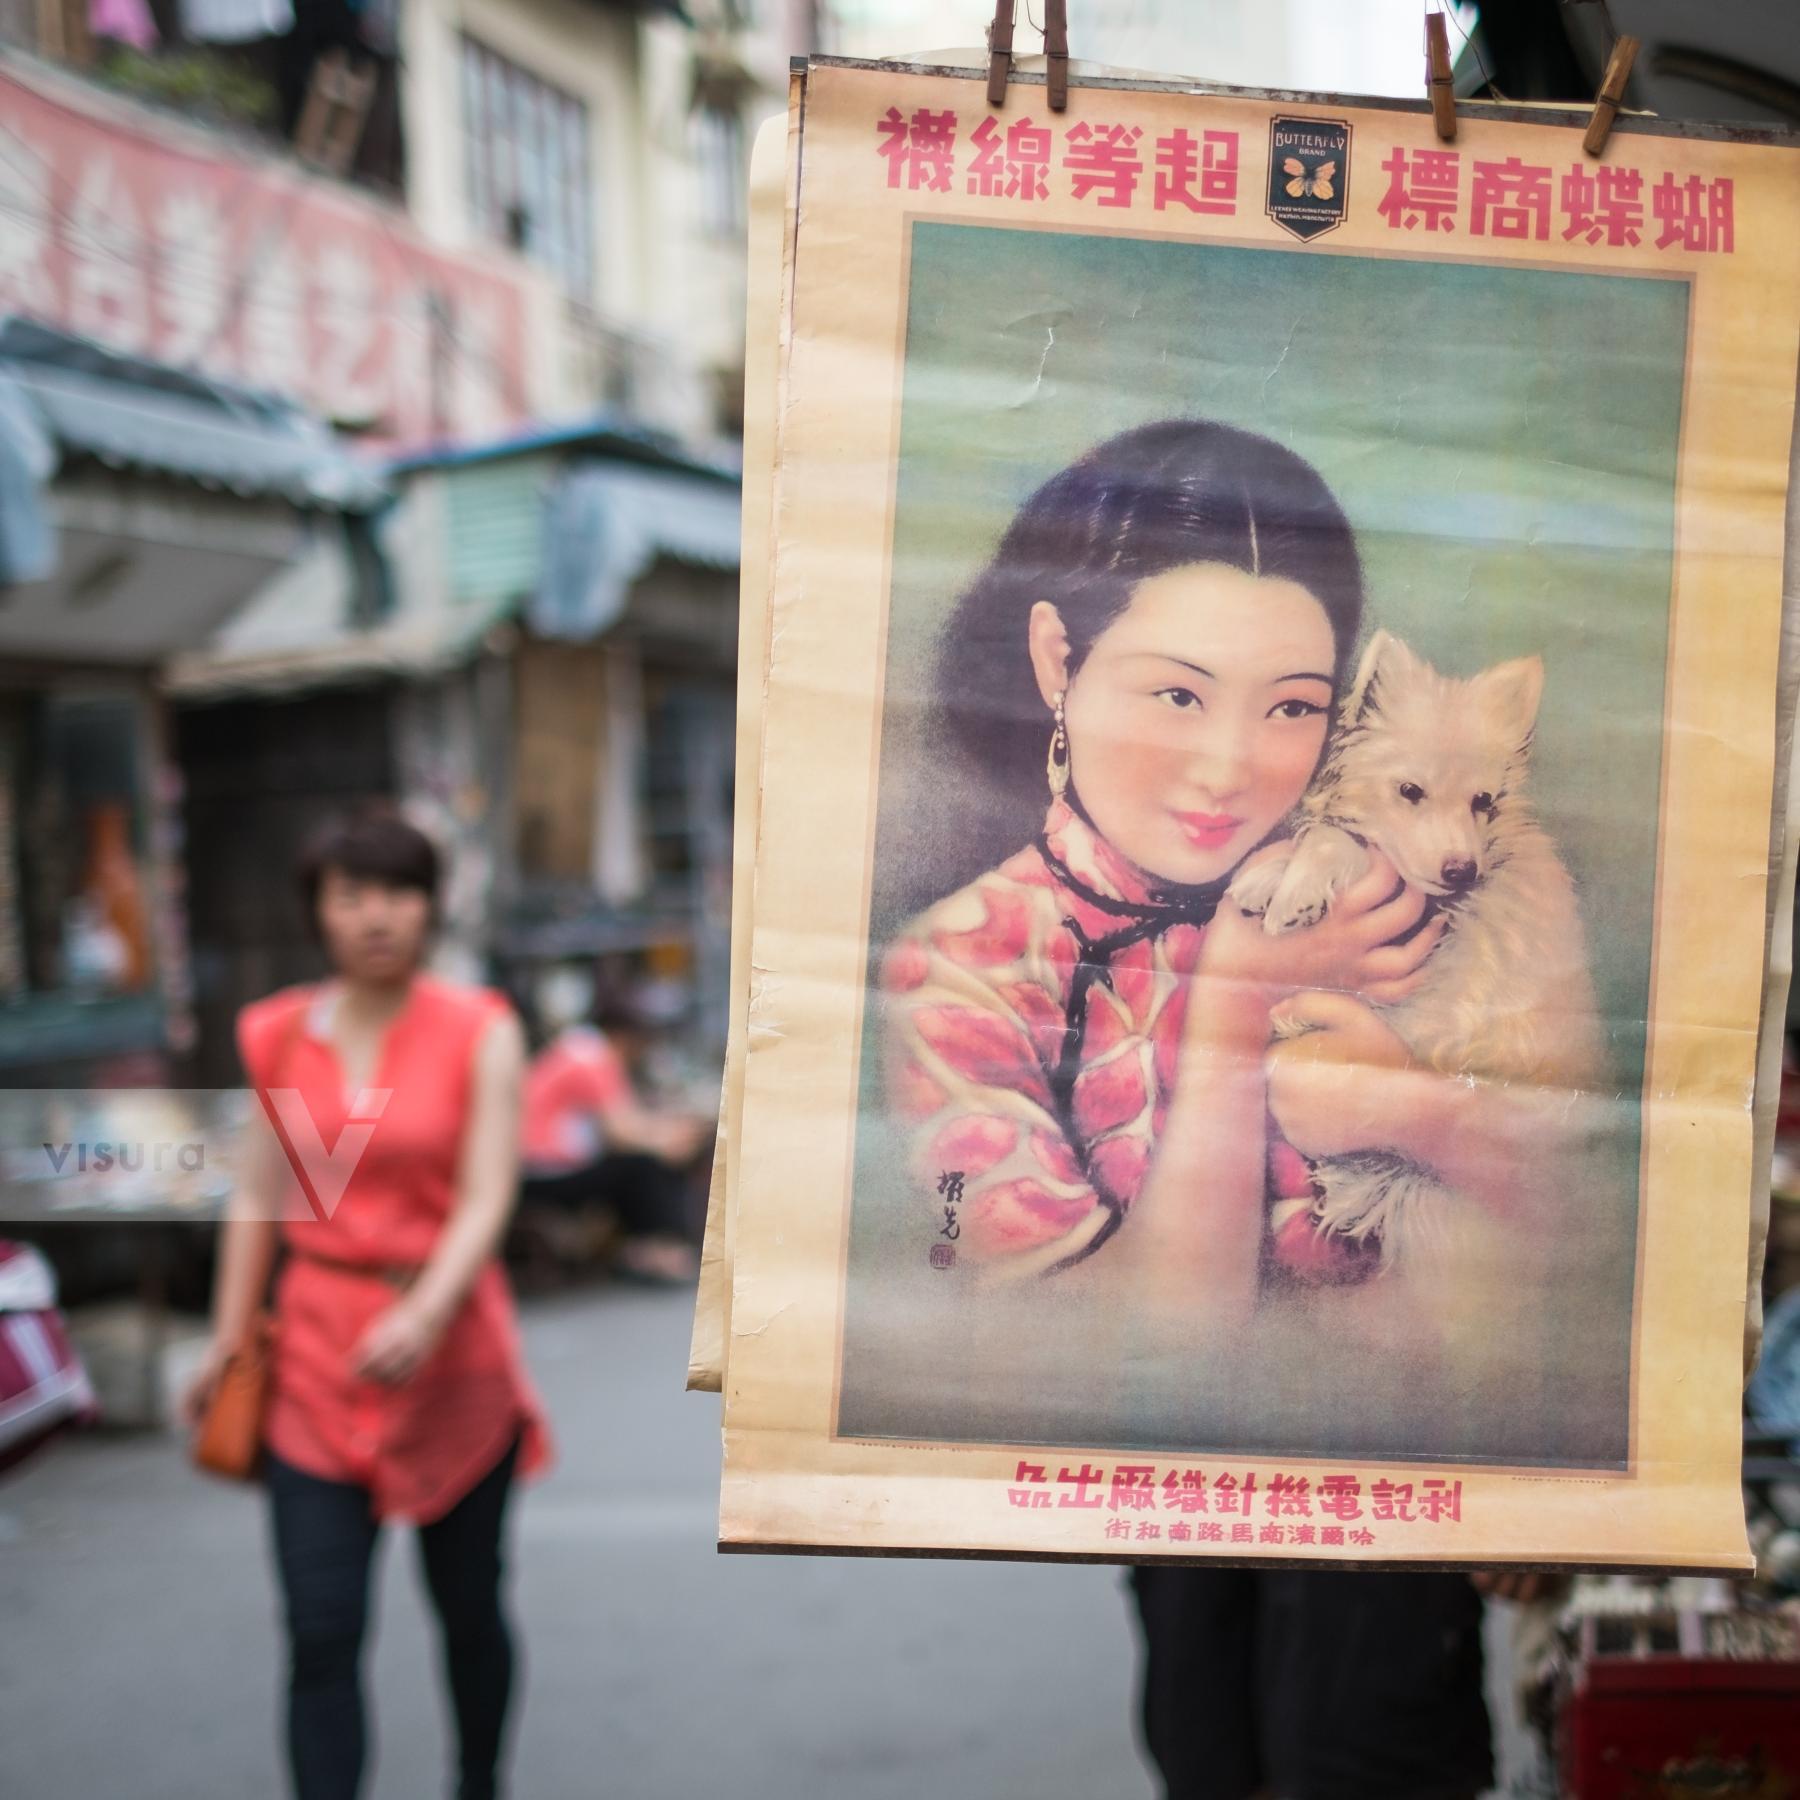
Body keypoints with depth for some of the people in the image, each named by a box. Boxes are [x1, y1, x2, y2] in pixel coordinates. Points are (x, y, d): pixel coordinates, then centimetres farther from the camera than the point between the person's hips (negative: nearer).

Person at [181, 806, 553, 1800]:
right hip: (316, 1356, 2)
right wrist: (225, 1342, 8)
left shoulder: (481, 1032, -6)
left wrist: (426, 1315, -29)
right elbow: (259, 1194, 9)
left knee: (467, 1607, 14)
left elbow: (487, 1199, -13)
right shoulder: (282, 1035, 4)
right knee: (320, 1636, -3)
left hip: (453, 1355, -1)